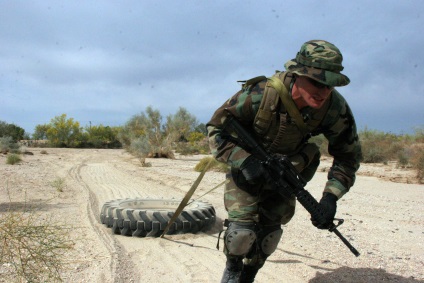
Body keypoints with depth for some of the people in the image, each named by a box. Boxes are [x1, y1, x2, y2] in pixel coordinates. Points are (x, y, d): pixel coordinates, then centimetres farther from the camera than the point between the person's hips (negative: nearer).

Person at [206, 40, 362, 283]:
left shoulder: (336, 109, -25)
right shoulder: (261, 94, -35)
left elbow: (349, 155, -8)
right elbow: (216, 127, -23)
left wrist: (331, 197, -20)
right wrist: (244, 161, -36)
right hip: (246, 164, -3)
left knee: (270, 230, 3)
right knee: (242, 225, -15)